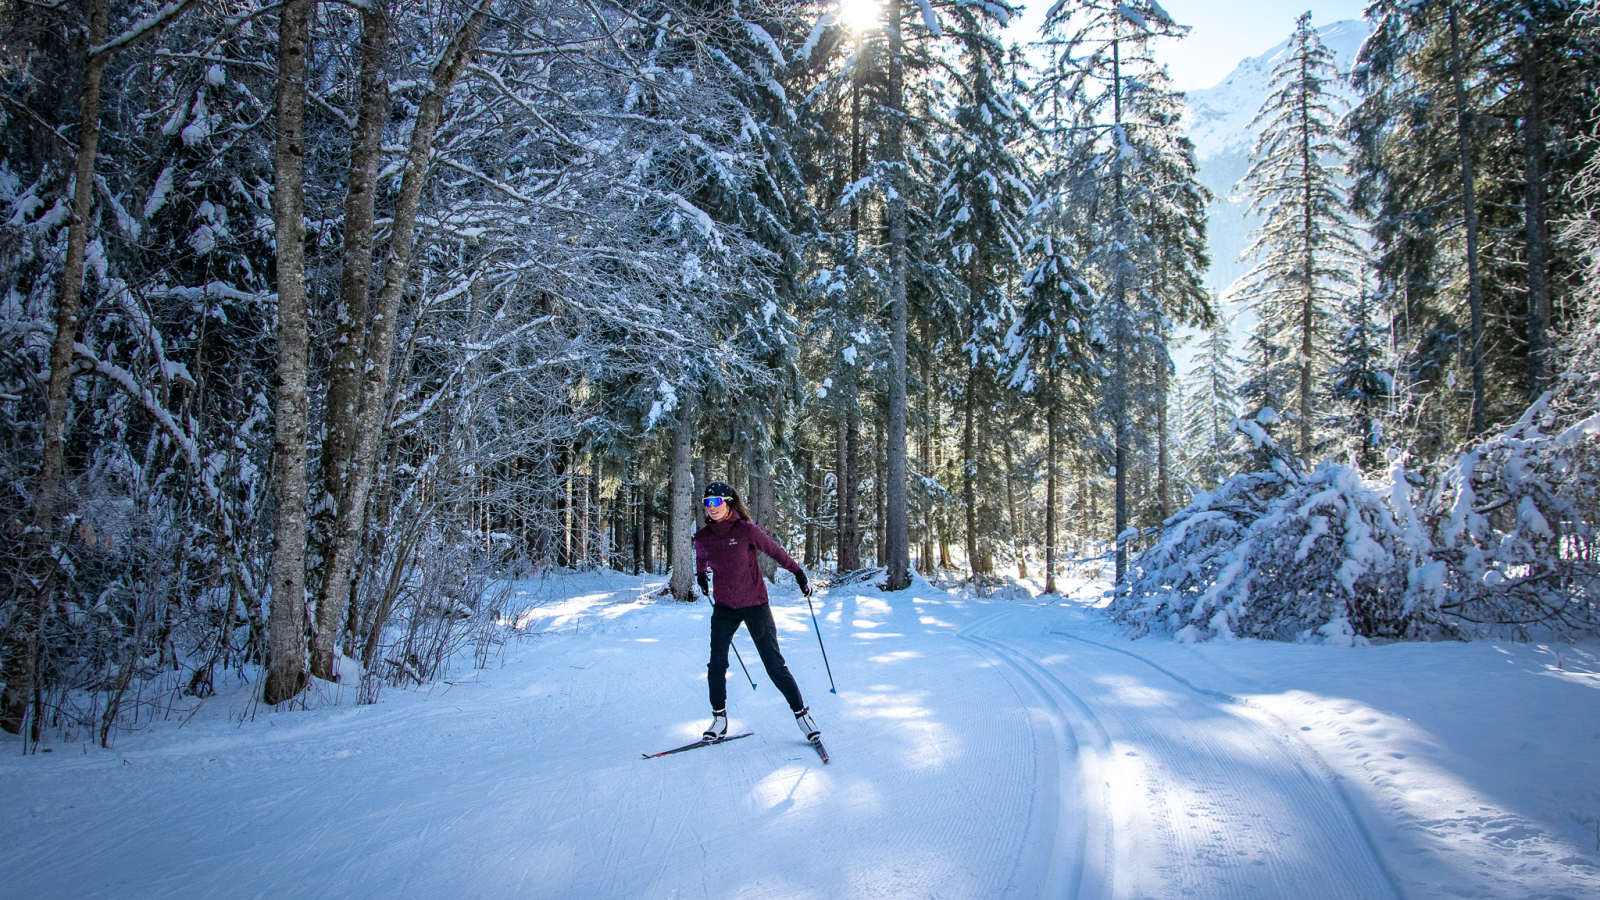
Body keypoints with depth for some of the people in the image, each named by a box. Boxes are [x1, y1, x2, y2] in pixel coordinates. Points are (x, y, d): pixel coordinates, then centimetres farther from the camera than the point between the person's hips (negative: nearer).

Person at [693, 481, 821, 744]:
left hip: (755, 604, -3)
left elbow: (775, 551, 0)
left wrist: (798, 572, 6)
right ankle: (719, 719, 14)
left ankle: (801, 713, 10)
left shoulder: (746, 530, -13)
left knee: (774, 664, -3)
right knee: (716, 664, -2)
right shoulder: (703, 538, -1)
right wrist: (701, 575, 39)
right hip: (724, 608, 3)